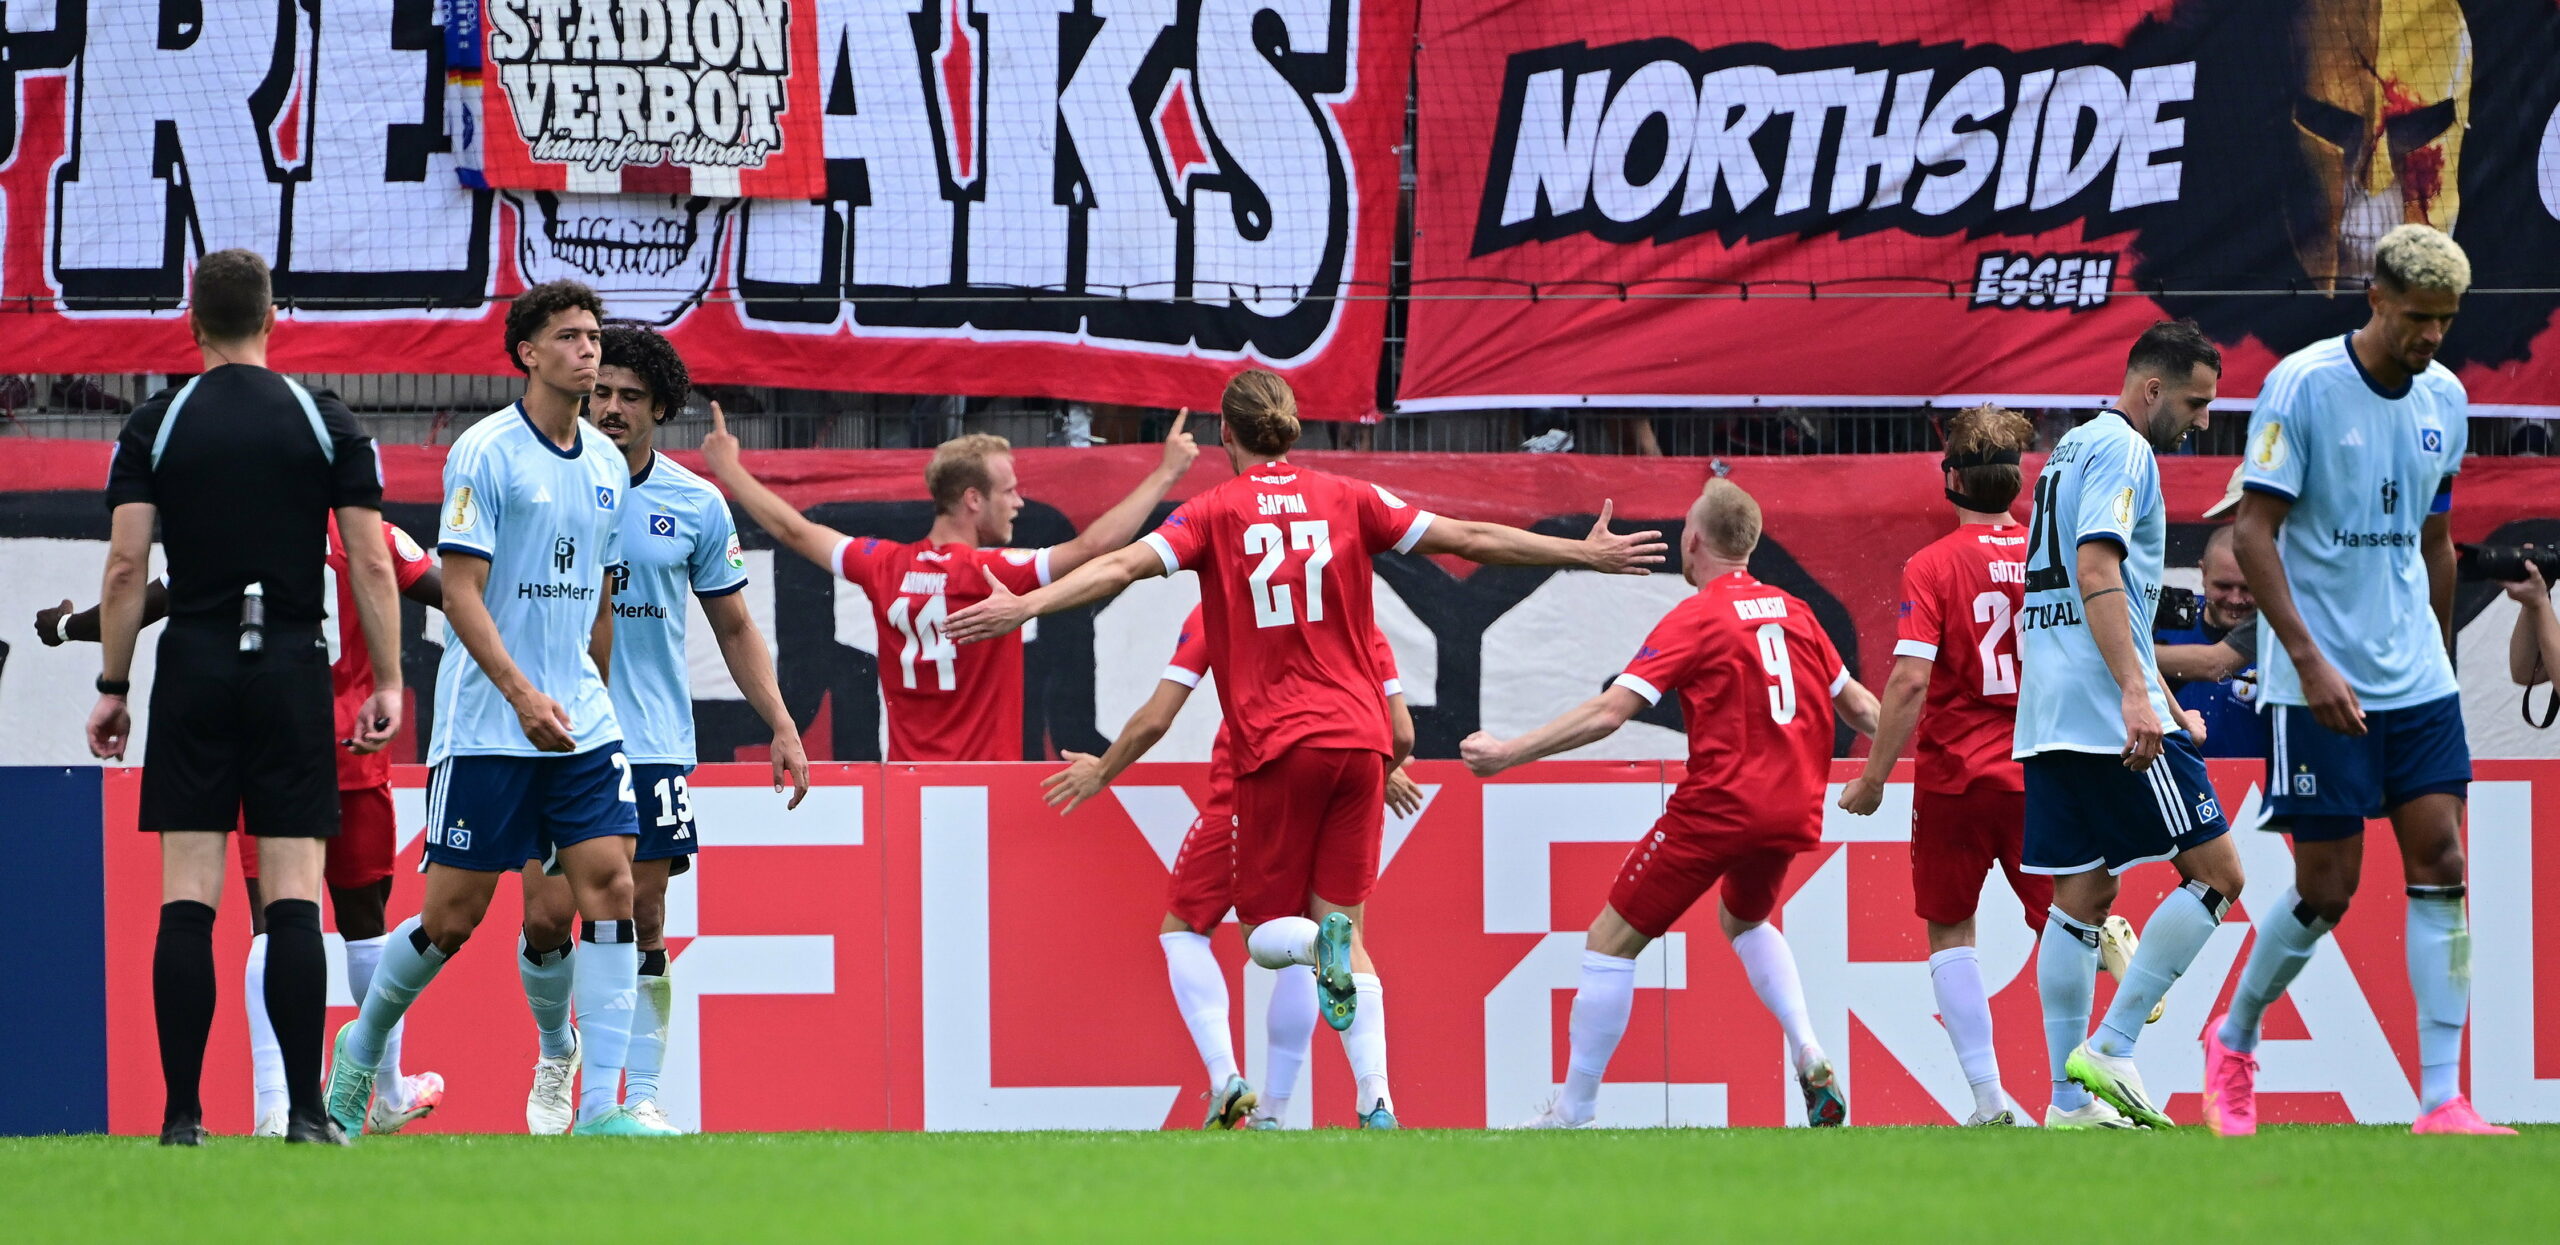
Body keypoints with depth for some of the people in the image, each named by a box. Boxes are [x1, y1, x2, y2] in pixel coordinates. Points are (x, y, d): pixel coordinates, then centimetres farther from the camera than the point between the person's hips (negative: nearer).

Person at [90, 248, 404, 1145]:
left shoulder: (155, 426, 2)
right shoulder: (326, 423, 3)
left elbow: (126, 566, -2)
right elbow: (371, 563, 0)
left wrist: (112, 686, 5)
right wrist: (386, 684, 5)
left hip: (193, 668, 0)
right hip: (293, 668, 0)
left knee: (186, 899, 0)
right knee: (294, 894, 0)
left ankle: (183, 1113, -4)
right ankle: (305, 1111, -6)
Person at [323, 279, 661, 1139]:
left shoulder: (607, 465, 11)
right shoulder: (486, 454, -9)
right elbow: (461, 593, -14)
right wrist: (522, 693, -23)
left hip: (582, 725, 5)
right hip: (486, 731, -5)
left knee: (610, 884, -10)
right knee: (454, 913, -1)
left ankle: (602, 1104, -11)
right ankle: (361, 1049, 26)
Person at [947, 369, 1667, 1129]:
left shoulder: (1217, 512, 0)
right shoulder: (1348, 501, 7)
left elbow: (1124, 565, -15)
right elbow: (1470, 540, 9)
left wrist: (1024, 606, -19)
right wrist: (1586, 555, 18)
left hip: (1277, 745, -3)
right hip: (1358, 736, 3)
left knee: (1266, 934, 8)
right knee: (1346, 928, 9)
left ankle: (1322, 944, -28)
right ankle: (1377, 1105, -4)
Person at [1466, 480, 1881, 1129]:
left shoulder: (1695, 618, -7)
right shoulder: (1792, 612, 10)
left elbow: (1608, 713, -15)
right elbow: (1858, 704, 20)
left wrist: (1507, 753, -13)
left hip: (1718, 804, -7)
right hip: (1793, 808, 7)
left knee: (1611, 942, 3)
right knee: (1744, 919, 34)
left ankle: (1574, 1112, 2)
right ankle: (1809, 1056, 14)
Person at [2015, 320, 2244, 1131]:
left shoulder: (2073, 450, 23)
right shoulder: (2122, 449, -7)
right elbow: (2096, 567, -20)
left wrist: (2167, 704, 34)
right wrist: (2137, 694, -27)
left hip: (2049, 719, 10)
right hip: (2107, 708, -10)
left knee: (2083, 897, 7)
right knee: (2215, 874, -3)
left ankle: (2071, 1102, 3)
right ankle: (2109, 1050, -9)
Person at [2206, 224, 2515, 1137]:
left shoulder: (2444, 399, 7)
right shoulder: (2304, 386, -12)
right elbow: (2254, 533, -13)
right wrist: (2312, 663, -20)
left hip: (2417, 681, 5)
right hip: (2321, 685, -5)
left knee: (2440, 869, -4)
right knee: (2326, 889, -2)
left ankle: (2442, 1102, -5)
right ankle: (2232, 1043, 23)